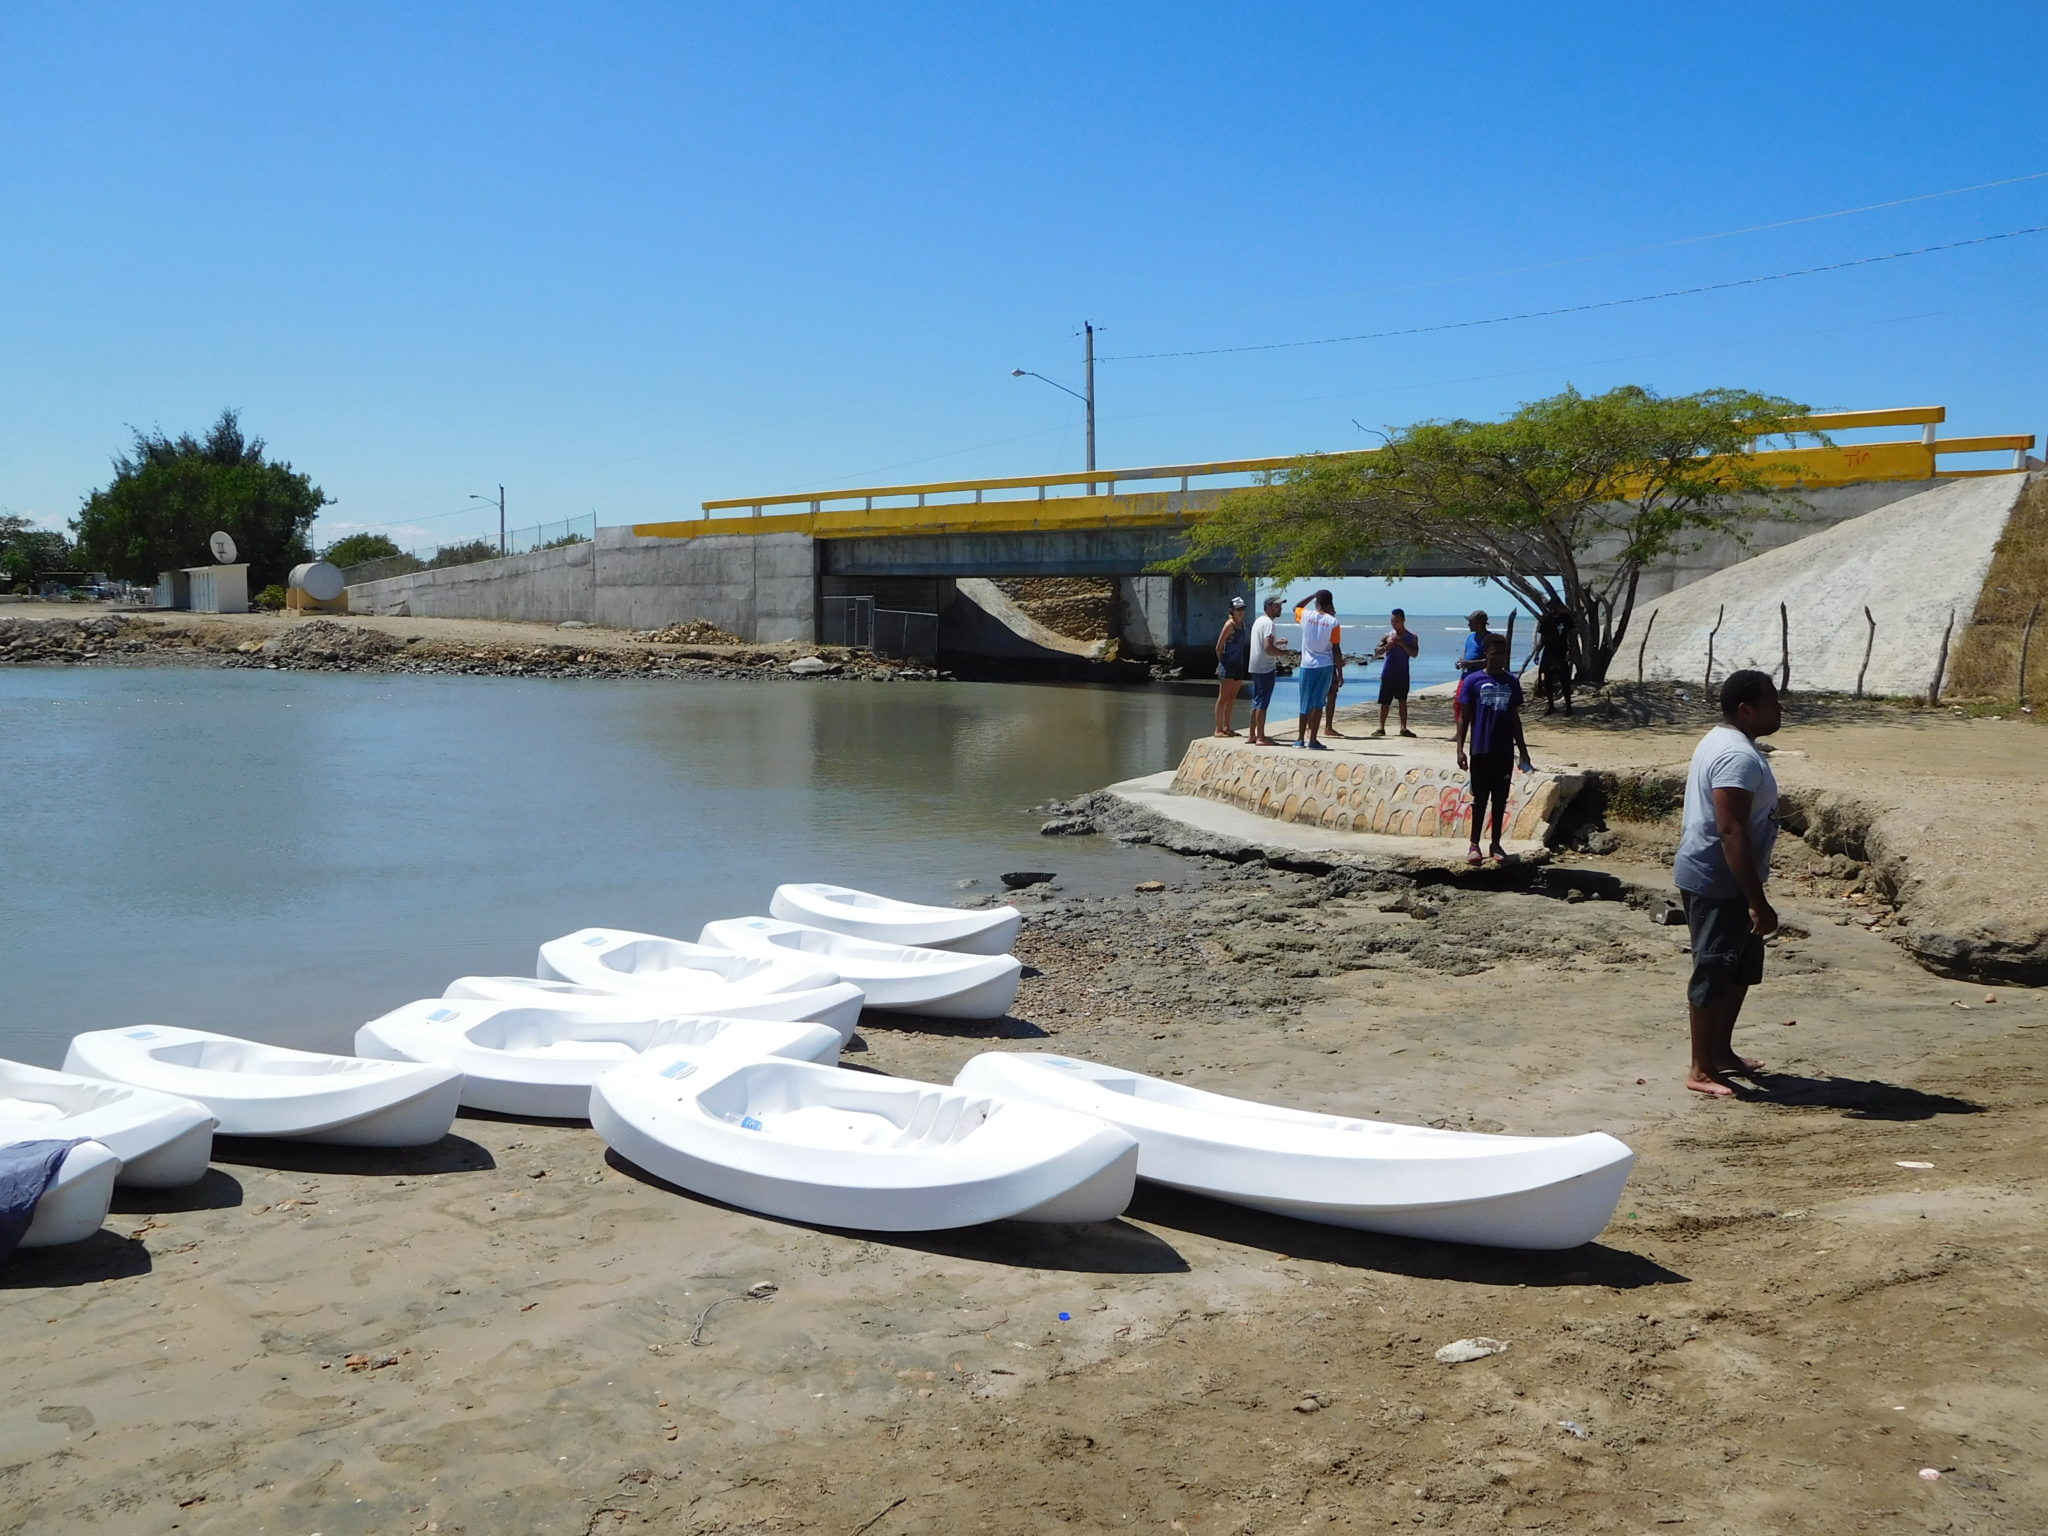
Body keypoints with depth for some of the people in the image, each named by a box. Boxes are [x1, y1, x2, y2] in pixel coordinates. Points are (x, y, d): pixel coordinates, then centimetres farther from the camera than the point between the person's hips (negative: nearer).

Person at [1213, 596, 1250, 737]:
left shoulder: (1242, 624, 13)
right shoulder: (1230, 624, -11)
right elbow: (1219, 647, -11)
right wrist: (1222, 662, -4)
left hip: (1239, 666, 8)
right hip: (1228, 666, -8)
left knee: (1232, 698, 12)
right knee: (1223, 697, -4)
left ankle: (1226, 727, 19)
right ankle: (1218, 729, -2)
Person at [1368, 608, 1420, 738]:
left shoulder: (1412, 637, 2)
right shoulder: (1387, 636, 4)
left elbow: (1414, 654, -8)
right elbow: (1376, 651, 3)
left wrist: (1402, 644, -20)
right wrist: (1387, 646, -16)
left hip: (1402, 675, 0)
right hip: (1387, 674, 0)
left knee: (1402, 701, 0)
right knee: (1385, 702, 2)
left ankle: (1403, 728, 2)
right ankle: (1381, 727, 8)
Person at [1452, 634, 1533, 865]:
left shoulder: (1512, 682, 7)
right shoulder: (1473, 681, -3)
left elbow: (1515, 719, 13)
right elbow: (1463, 717, -1)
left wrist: (1523, 751, 12)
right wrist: (1460, 749, -8)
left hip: (1505, 751, 3)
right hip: (1481, 750, -3)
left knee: (1500, 798, 8)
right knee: (1480, 798, 2)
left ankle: (1495, 843, 16)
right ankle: (1474, 844, 11)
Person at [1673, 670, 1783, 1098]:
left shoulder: (1719, 741, 11)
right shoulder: (1739, 757, -22)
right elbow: (1732, 832, -28)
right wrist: (1758, 902, -27)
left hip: (1707, 876, 11)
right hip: (1719, 884, -11)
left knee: (1743, 966, 20)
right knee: (1715, 972, -2)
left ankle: (1721, 1051, 31)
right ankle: (1700, 1070, 8)